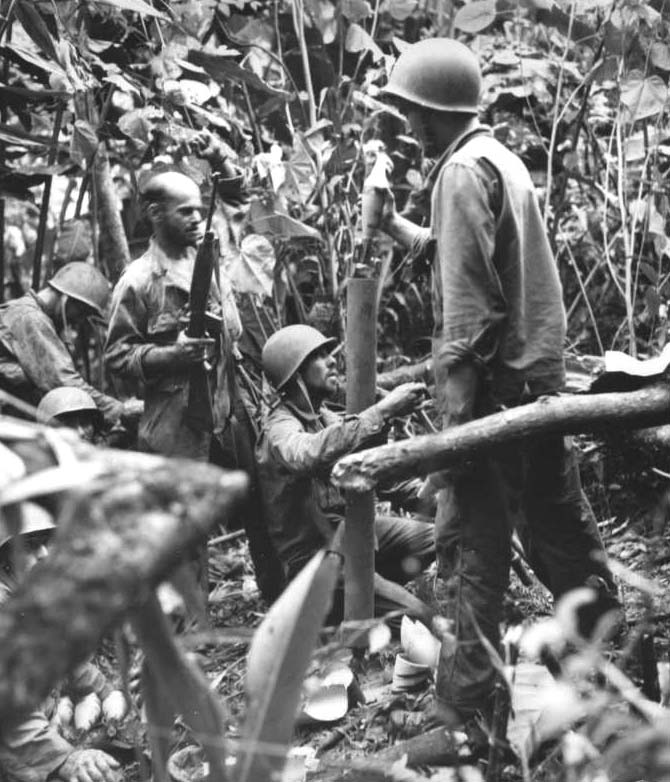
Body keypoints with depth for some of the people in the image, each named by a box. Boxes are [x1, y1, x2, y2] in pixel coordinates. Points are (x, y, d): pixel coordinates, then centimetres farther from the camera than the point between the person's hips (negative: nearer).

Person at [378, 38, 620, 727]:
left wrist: (454, 420, -19)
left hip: (495, 380, -9)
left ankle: (463, 707, 7)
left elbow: (469, 308, -20)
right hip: (540, 371, 9)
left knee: (472, 542, -1)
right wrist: (395, 226, 23)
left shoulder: (462, 172, -14)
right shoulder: (500, 158, 15)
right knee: (558, 523, 18)